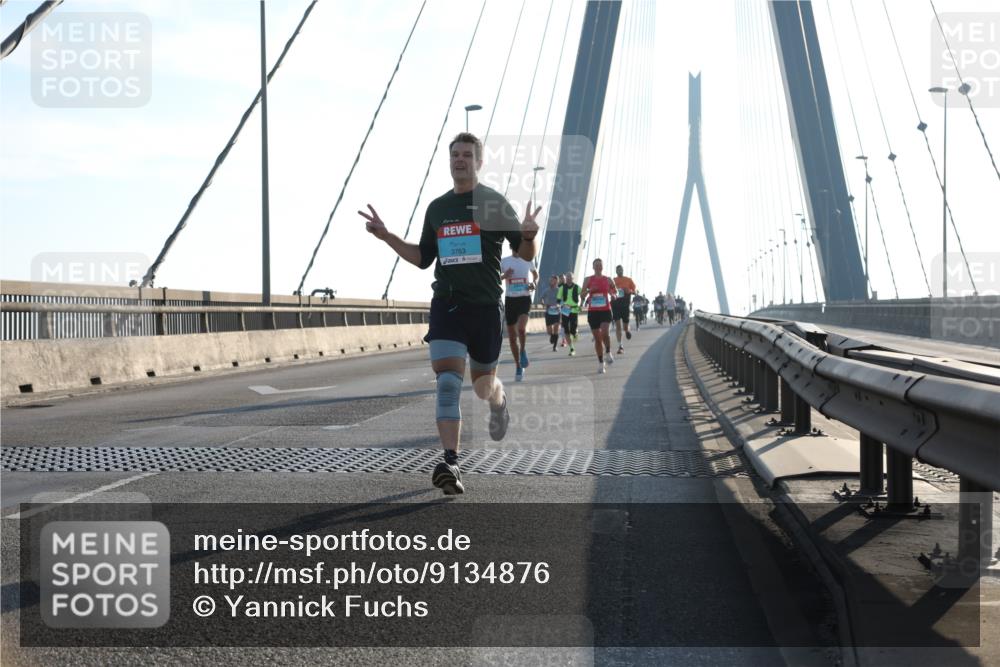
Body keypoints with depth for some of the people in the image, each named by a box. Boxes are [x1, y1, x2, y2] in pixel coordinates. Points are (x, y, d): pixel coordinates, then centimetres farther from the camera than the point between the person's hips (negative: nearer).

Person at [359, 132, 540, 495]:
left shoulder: (494, 203, 0)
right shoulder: (437, 208, 13)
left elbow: (526, 254, 0)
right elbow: (423, 258, 22)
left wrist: (528, 236, -22)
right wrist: (386, 236, 11)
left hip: (486, 305, -2)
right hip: (446, 304, 2)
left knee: (482, 386, 11)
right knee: (448, 380, -15)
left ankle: (499, 400, 50)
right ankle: (450, 465, -23)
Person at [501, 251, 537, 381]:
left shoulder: (527, 260, 5)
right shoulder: (504, 262, 3)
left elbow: (535, 274, 23)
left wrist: (534, 283, 2)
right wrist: (504, 276, -15)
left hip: (524, 298, -1)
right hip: (510, 299, 1)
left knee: (521, 328, -28)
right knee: (512, 337, 4)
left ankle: (523, 351, 1)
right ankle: (519, 367, 18)